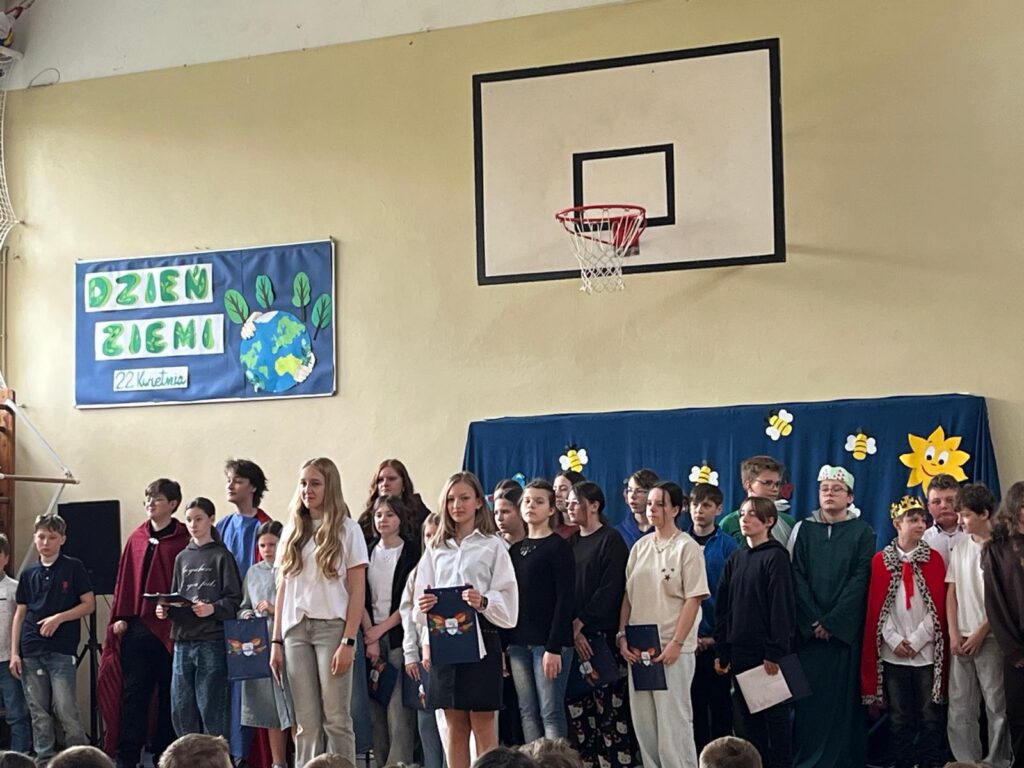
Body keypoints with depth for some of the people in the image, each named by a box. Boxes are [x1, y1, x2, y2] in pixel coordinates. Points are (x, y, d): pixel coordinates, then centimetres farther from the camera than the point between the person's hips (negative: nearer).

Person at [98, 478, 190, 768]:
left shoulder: (184, 540, -3)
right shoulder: (136, 538, 10)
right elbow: (123, 579, 11)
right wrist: (119, 616, 4)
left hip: (170, 628, -4)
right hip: (136, 627, 4)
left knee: (168, 693, 6)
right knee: (133, 691, 4)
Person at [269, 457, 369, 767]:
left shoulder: (347, 530, 0)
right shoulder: (292, 531, 13)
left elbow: (358, 592, -3)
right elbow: (283, 589, 13)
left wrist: (348, 642, -12)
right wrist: (276, 641, 7)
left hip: (332, 627, -4)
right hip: (295, 629, 4)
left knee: (336, 719, -3)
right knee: (306, 722, 3)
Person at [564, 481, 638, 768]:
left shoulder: (611, 540, -2)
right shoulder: (571, 543, 16)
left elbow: (610, 590, -10)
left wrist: (580, 622, -11)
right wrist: (572, 631, -5)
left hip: (602, 636, -6)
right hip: (573, 637, 6)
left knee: (608, 705, -6)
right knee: (577, 705, 1)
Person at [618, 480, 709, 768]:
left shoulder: (686, 547, -6)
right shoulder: (640, 547, 11)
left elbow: (693, 600, -10)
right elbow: (627, 595, 13)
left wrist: (676, 644, -16)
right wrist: (622, 636, 3)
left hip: (672, 647, -6)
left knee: (673, 720, -6)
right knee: (643, 721, 8)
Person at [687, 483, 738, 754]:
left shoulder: (727, 545, -2)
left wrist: (719, 636, -9)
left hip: (717, 639, -2)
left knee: (720, 700, 6)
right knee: (693, 701, 7)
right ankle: (697, 756, 17)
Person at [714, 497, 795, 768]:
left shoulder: (776, 557, -8)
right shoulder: (736, 558, 11)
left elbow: (782, 608, -13)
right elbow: (723, 606, 12)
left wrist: (775, 652, -17)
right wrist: (721, 650, 7)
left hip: (766, 652, -6)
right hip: (740, 651, 6)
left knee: (774, 713, 3)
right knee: (745, 716, 9)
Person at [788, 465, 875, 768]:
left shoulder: (862, 532, 3)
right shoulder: (803, 529, 9)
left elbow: (859, 580, -5)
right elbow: (796, 577, 2)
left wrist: (832, 621, -12)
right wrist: (814, 620, -9)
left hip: (845, 627, -1)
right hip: (808, 627, 1)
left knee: (843, 693, -1)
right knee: (808, 693, -1)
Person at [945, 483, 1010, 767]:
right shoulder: (960, 546, 9)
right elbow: (951, 592, 10)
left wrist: (980, 634, -8)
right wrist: (954, 634, 1)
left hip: (990, 637, -5)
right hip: (961, 638, 5)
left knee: (997, 704, 1)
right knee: (960, 706, 5)